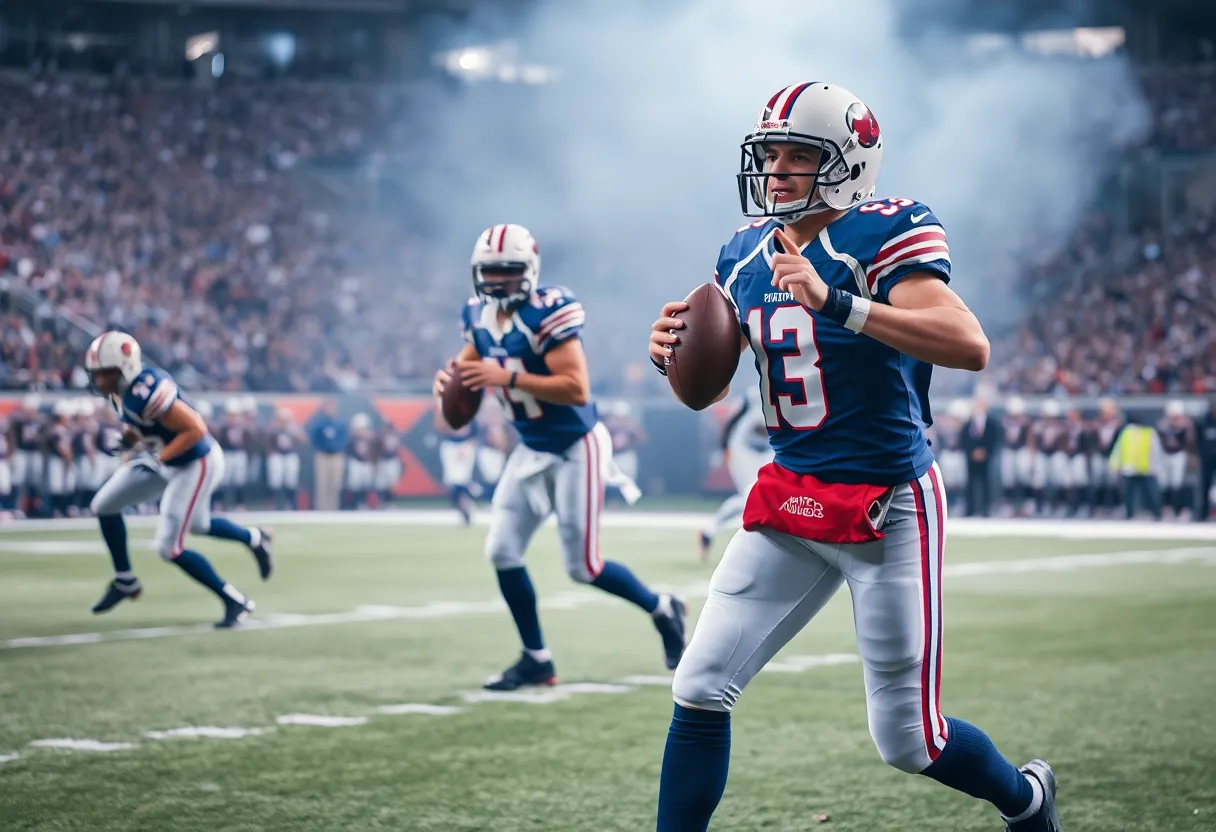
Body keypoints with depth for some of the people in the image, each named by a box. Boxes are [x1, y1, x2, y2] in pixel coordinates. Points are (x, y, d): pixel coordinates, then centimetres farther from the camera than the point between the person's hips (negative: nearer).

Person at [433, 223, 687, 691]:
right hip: (531, 450, 7)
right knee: (502, 551, -1)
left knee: (582, 566, -3)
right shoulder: (479, 316, 1)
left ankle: (662, 610, 23)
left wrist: (508, 377, -33)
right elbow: (470, 366, 12)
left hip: (576, 447, -7)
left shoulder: (548, 313, -23)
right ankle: (536, 660, 12)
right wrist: (450, 378, -12)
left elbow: (577, 389, -29)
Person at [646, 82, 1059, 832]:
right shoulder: (747, 253, 6)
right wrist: (676, 353, -8)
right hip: (787, 498, 6)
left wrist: (834, 302, -36)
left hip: (887, 506, -6)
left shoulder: (885, 235, -14)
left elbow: (971, 347, -29)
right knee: (701, 690, -3)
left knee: (906, 738, 4)